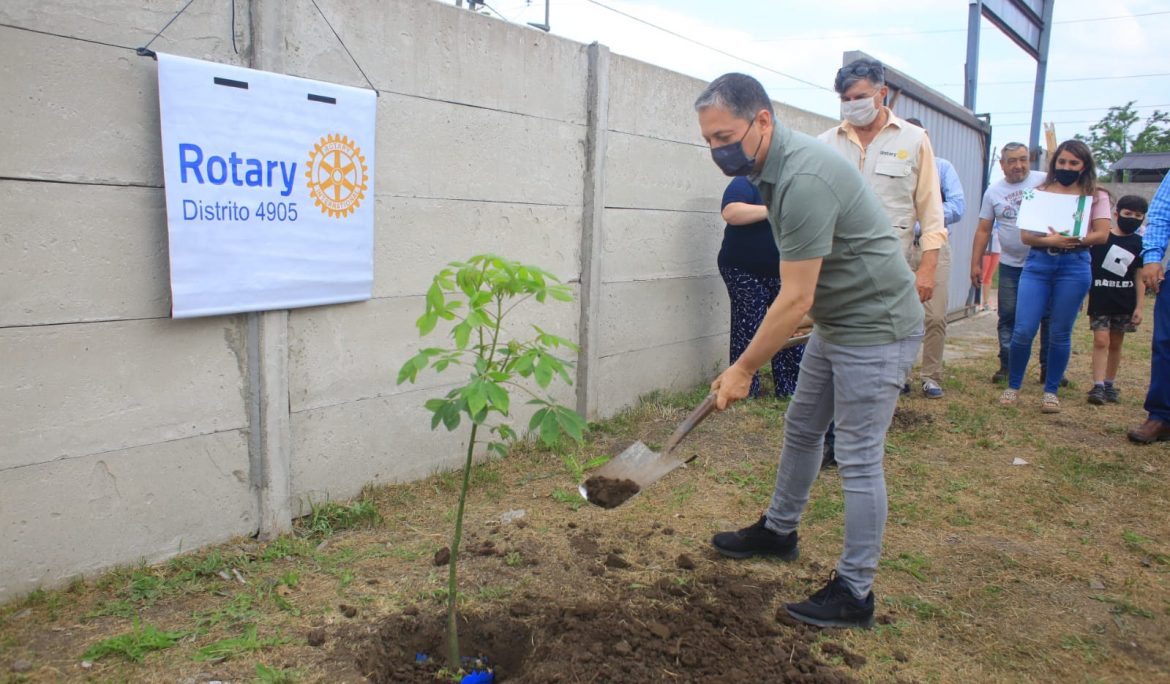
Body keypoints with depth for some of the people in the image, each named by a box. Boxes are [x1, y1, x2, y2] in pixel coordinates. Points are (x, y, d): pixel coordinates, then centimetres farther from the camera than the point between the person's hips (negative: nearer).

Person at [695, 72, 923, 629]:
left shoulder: (803, 181, -29)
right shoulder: (776, 165, 3)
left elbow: (795, 300, -27)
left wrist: (742, 369, -19)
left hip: (875, 327, -10)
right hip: (836, 322, 10)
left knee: (858, 459, -3)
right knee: (801, 428, 20)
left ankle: (854, 593, 10)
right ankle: (778, 531, 39)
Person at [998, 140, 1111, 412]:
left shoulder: (1096, 196, 10)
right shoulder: (1039, 192, 11)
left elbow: (1101, 235, -1)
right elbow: (1025, 235, 2)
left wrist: (1069, 241, -15)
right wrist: (1050, 241, -17)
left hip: (1074, 266, 0)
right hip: (1038, 263, 0)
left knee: (1060, 333, 3)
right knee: (1023, 331, -7)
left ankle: (1051, 391, 16)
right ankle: (1013, 387, 10)